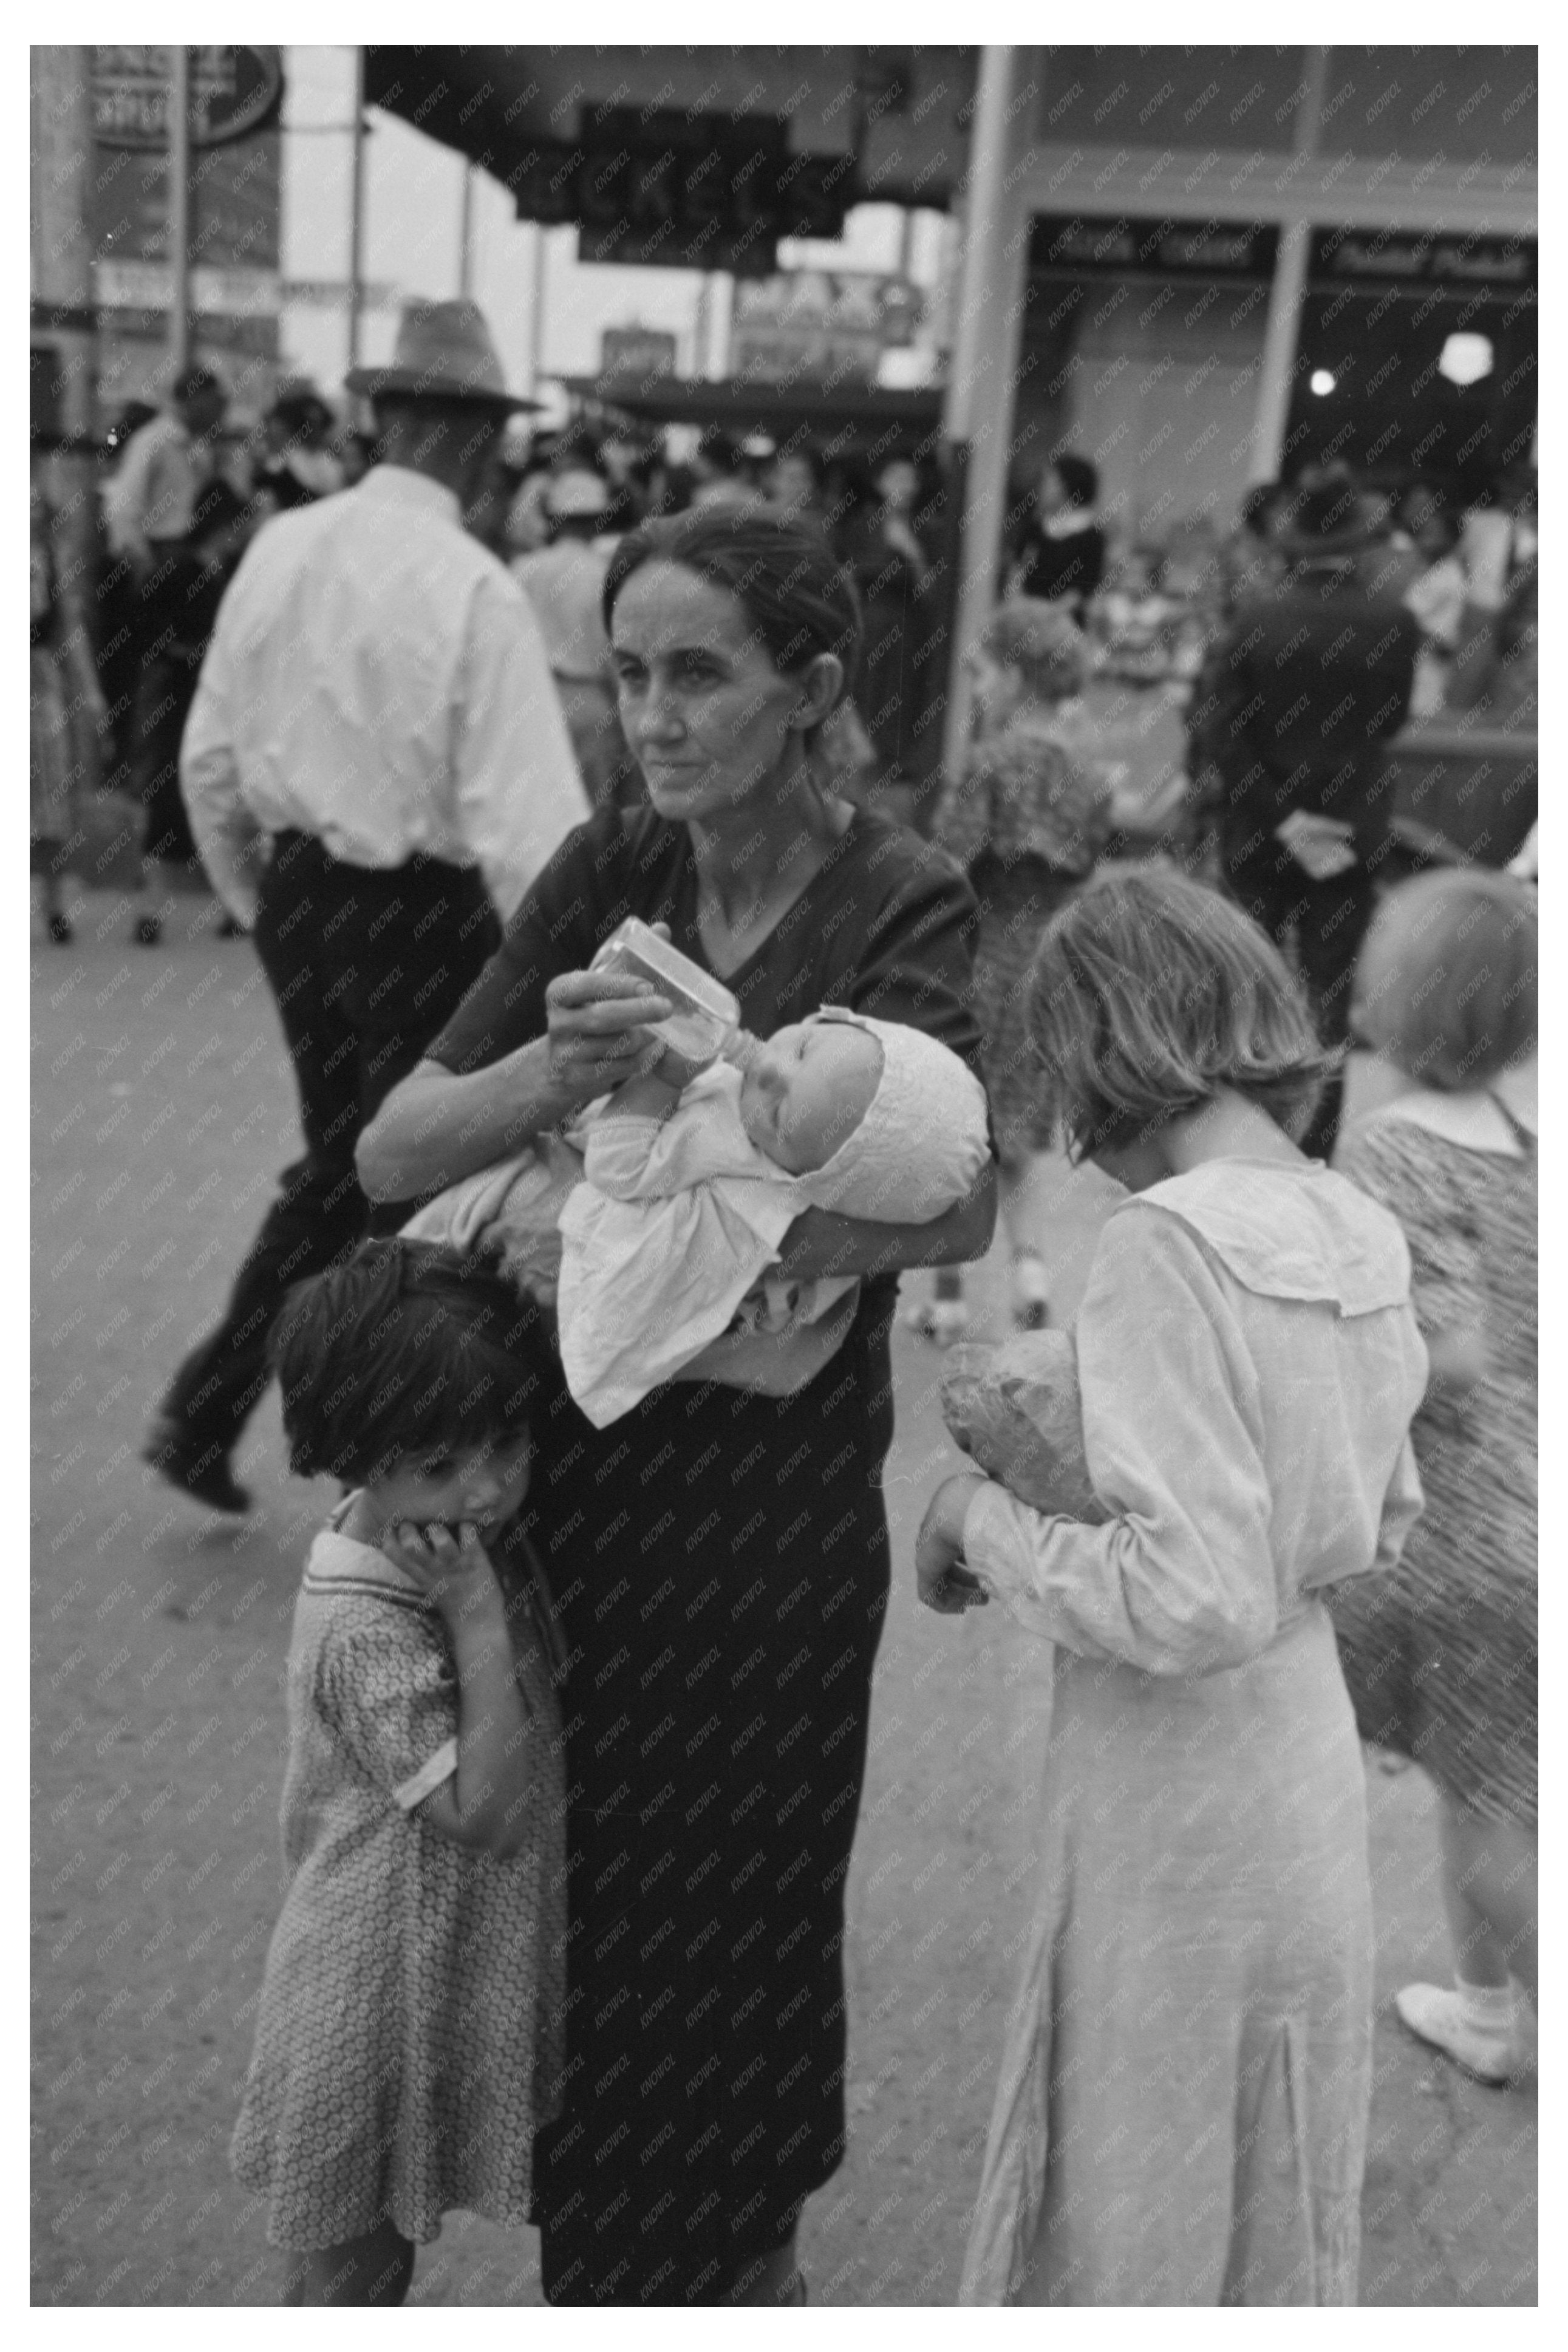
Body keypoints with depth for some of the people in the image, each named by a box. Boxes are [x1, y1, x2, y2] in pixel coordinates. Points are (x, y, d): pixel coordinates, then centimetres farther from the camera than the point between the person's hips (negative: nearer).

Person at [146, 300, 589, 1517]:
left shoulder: (280, 549, 0)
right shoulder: (474, 588, -18)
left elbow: (210, 758, 7)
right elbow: (523, 820, -20)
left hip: (300, 898, 6)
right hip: (423, 913, -6)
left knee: (337, 1169, 23)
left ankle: (204, 1414, 24)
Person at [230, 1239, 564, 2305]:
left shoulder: (459, 1544, -4)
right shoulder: (364, 1630, -31)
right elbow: (482, 1809, -31)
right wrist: (479, 1618, -34)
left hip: (460, 1970, 8)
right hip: (386, 1988, -8)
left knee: (386, 2250, 26)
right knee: (351, 2265, 14)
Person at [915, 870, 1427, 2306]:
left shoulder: (1167, 1244, -23)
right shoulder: (1363, 1233, 0)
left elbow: (1194, 1601, -27)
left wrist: (982, 1517, -14)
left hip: (1180, 1784, -7)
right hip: (1313, 1743, 7)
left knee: (1143, 2199, 13)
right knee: (1284, 2190, 24)